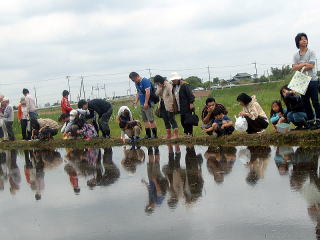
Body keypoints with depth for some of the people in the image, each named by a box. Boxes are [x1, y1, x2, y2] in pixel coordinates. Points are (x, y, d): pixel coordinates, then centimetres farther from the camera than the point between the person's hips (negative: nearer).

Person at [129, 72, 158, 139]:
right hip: (142, 104, 9)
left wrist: (146, 103, -21)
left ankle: (155, 134, -3)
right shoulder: (137, 83, 15)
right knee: (145, 120, 10)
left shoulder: (145, 81, -13)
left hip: (148, 104, -9)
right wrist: (136, 101, 13)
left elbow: (147, 92, -19)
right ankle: (148, 135, 16)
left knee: (151, 119, -8)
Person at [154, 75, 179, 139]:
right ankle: (168, 135, 17)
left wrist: (171, 105, -23)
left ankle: (176, 134, -6)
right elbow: (157, 93, 2)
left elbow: (171, 95, -20)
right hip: (163, 104, 8)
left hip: (168, 104, -8)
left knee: (171, 119, -8)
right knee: (165, 120, 10)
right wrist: (160, 87, -14)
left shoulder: (168, 85, -15)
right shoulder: (159, 86, 10)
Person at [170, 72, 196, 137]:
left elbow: (190, 94, -14)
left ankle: (190, 133, 1)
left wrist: (191, 103, -18)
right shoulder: (174, 87, 14)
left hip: (187, 107, -8)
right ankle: (186, 133, 15)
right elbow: (175, 96, 18)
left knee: (188, 120, -6)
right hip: (181, 108, 8)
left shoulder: (184, 85, -10)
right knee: (183, 121, 8)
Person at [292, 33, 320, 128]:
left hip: (312, 80, -4)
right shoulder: (296, 55, 9)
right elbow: (294, 68, -3)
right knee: (305, 102, 7)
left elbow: (311, 66, -12)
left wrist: (299, 67, -5)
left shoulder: (311, 52, -2)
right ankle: (310, 120, 15)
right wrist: (304, 64, -13)